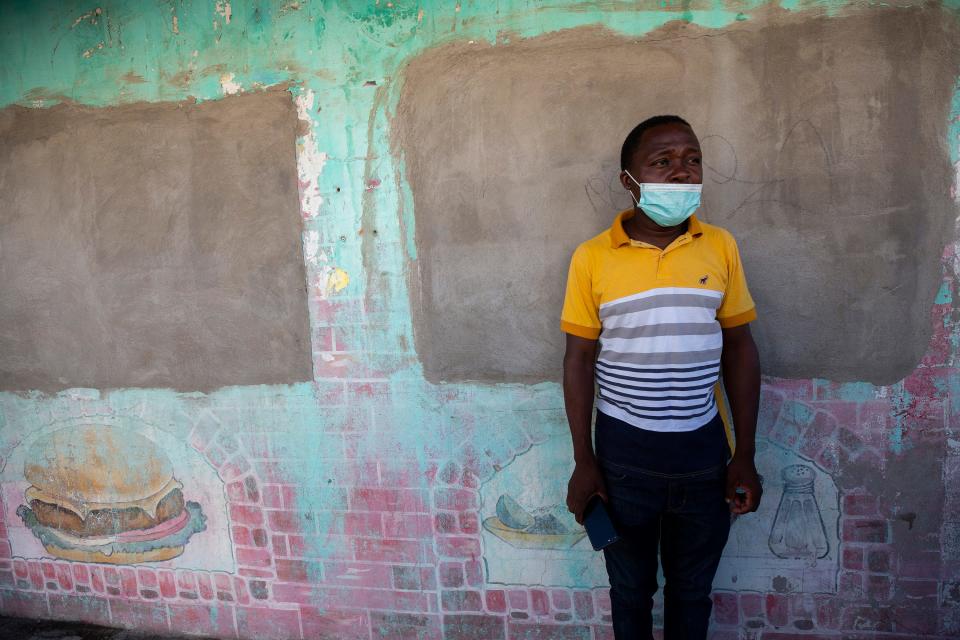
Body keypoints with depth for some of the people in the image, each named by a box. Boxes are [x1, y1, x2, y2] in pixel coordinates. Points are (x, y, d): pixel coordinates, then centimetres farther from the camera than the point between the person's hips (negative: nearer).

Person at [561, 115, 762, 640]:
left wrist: (744, 456, 0)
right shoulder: (591, 258, -9)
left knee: (692, 588, 20)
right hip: (623, 452, -1)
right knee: (630, 587, 19)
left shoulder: (720, 247, -3)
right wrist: (583, 461, -5)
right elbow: (579, 360, -4)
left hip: (704, 449, 2)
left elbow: (739, 350, 1)